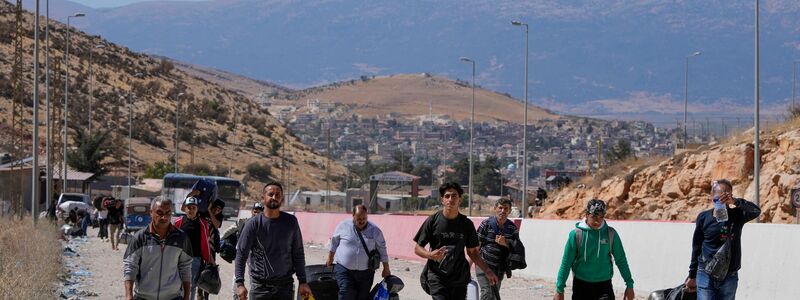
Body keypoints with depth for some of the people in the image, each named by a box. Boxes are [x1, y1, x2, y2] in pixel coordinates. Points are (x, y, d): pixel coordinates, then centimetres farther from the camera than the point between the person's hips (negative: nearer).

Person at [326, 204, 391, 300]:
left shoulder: (374, 230, 0)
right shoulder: (343, 226, -2)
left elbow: (382, 250, 7)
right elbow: (334, 243, 13)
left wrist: (386, 269, 9)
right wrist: (330, 259, 19)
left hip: (365, 273, 1)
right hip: (344, 270, -1)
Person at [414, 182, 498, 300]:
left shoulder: (466, 224, 7)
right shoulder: (433, 221, -1)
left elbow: (472, 252, 16)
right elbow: (417, 248, 2)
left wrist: (487, 271, 8)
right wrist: (431, 255, -19)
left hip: (459, 279, 3)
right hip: (437, 277, -3)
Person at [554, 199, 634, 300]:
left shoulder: (611, 234, -2)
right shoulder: (576, 234, -6)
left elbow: (621, 260, 5)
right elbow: (566, 262, -2)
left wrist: (629, 285, 4)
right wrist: (559, 289, -3)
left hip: (604, 285, 0)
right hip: (581, 285, 0)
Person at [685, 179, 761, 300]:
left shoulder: (737, 215, 3)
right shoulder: (704, 217, 3)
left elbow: (756, 211, -18)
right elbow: (696, 247, 9)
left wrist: (735, 202, -35)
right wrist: (692, 276, 11)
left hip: (730, 276, 1)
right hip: (706, 275, -1)